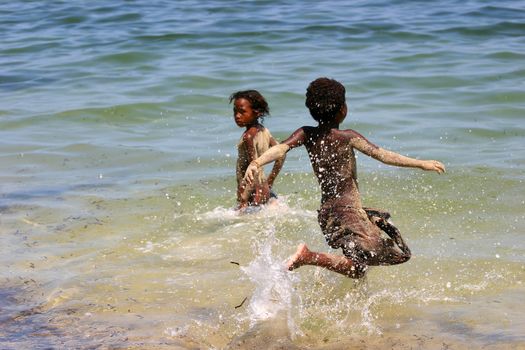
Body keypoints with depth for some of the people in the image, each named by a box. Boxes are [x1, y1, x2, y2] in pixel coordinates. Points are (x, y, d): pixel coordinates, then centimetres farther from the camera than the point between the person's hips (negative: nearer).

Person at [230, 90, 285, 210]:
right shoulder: (263, 131, 9)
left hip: (254, 195, -9)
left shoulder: (249, 136, -16)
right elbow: (281, 155, 17)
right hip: (265, 191, 9)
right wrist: (269, 182, 22)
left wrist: (243, 200, -23)